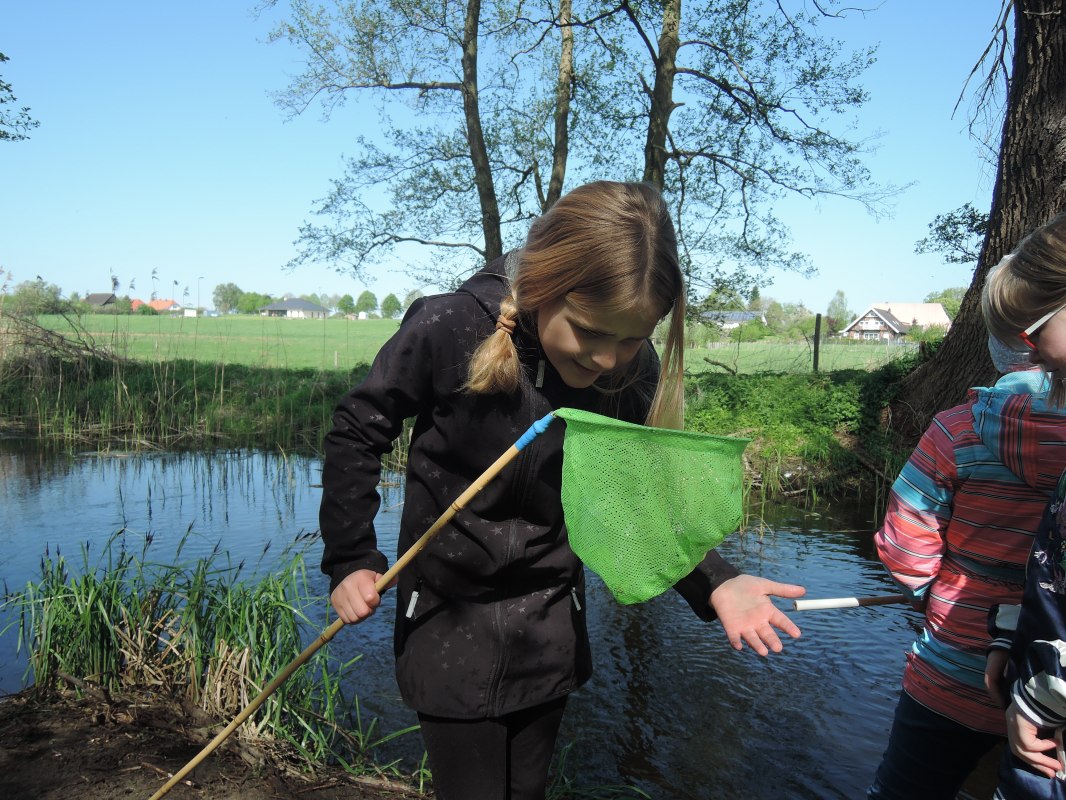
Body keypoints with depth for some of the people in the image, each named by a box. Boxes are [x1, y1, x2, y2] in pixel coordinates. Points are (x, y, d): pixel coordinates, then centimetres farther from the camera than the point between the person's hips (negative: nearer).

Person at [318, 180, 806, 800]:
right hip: (448, 617, -3)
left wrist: (713, 582, -20)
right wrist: (350, 558, -11)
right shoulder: (450, 330, -24)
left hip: (551, 624, 3)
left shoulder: (634, 372, -14)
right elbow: (358, 431, -9)